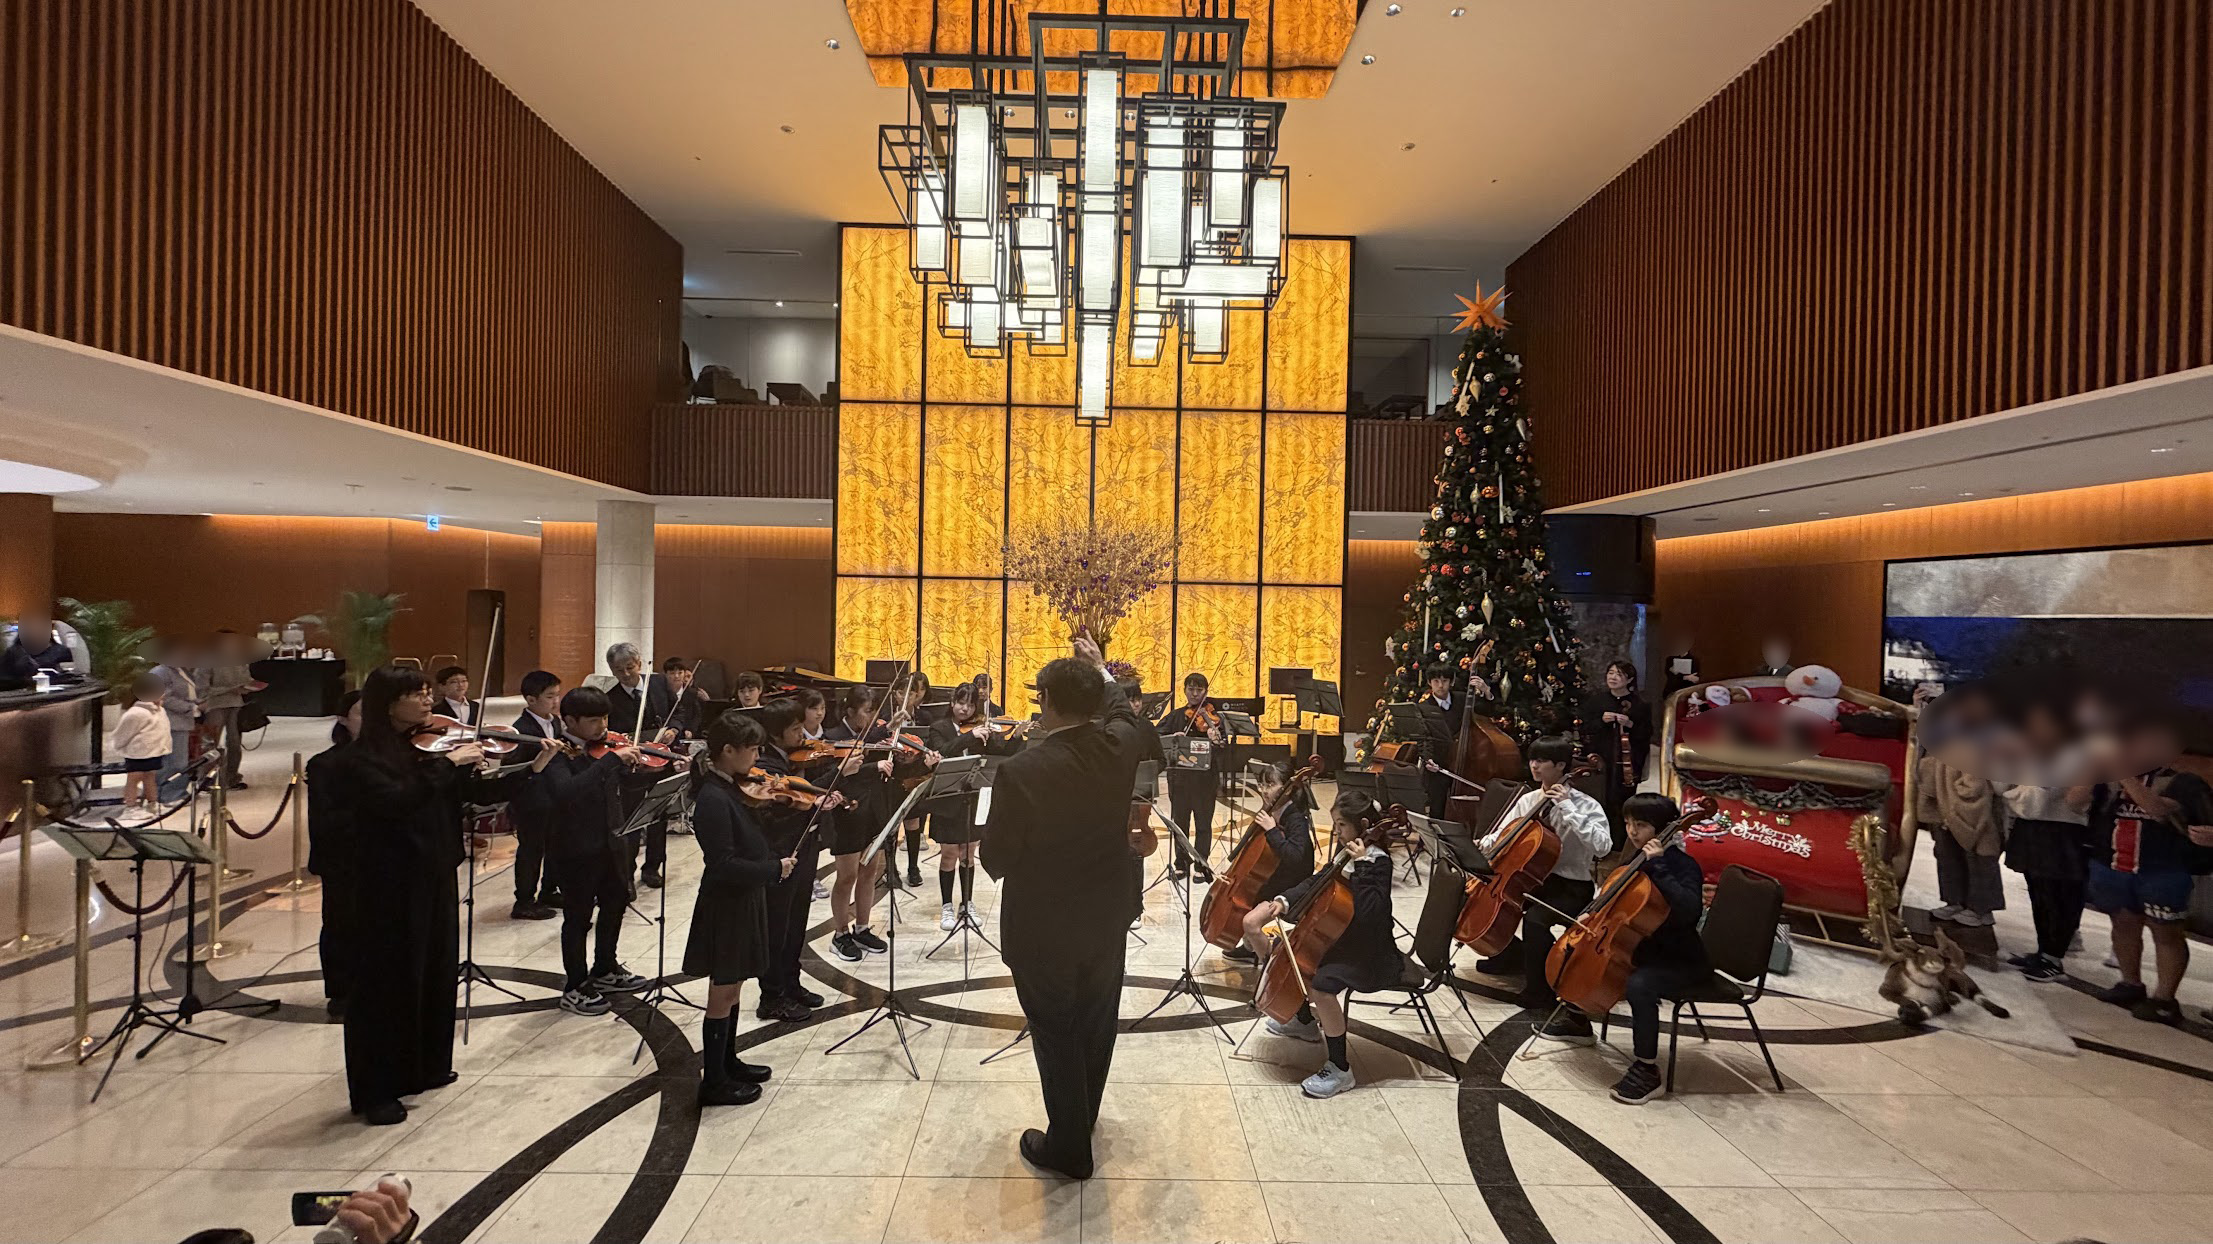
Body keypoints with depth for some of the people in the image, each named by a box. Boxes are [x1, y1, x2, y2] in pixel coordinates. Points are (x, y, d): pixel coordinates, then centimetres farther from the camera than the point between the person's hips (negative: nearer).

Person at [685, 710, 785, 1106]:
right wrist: (774, 869, -20)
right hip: (725, 906, -9)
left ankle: (727, 1062, 36)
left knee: (730, 989, 21)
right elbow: (724, 865, -28)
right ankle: (713, 1082, 18)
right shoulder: (713, 799, -25)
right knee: (723, 993, 4)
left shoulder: (730, 789, 4)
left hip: (740, 901, 9)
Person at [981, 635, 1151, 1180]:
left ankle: (1068, 1147, 32)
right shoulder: (1119, 748, -14)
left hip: (1043, 930, -5)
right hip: (1107, 920, 5)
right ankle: (1082, 1120, 46)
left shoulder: (1021, 772, -28)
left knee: (1056, 1037, 15)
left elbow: (995, 860, -17)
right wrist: (1103, 674, 22)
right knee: (1096, 1027, 24)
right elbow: (1137, 723, 13)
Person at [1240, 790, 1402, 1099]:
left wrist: (1362, 865, -34)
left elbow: (1369, 912, -34)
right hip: (1343, 937, 10)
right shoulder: (1347, 851, 4)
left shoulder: (1378, 862, -21)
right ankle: (1306, 1021, 39)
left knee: (1321, 982, -32)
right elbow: (1318, 881, 15)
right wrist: (1285, 900, 1)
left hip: (1369, 951, -10)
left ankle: (1340, 1068, -14)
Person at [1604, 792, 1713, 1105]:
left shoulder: (1683, 865, -19)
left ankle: (1648, 1073, -24)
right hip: (1644, 946, 9)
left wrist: (1658, 867, -37)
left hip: (1680, 960, -9)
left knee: (1639, 985, -36)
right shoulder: (1638, 859, 4)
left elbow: (1689, 910, -39)